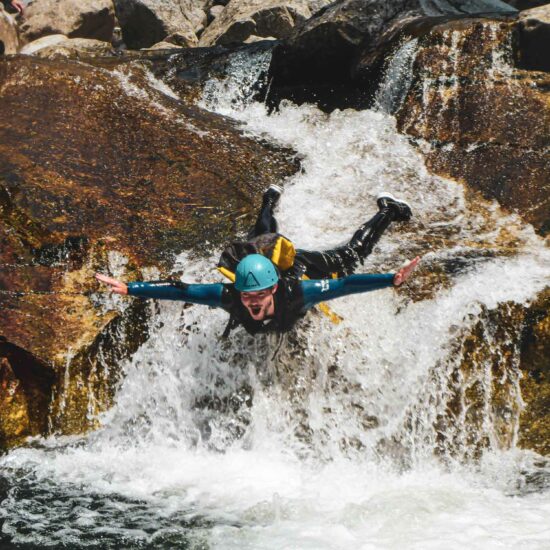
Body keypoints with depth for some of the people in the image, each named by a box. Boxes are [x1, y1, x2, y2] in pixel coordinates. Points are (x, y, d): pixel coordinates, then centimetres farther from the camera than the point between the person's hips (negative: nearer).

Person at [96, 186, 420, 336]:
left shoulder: (296, 293, -48)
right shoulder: (229, 297, -44)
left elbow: (346, 284, -49)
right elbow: (178, 291, -41)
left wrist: (393, 280, -58)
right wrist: (129, 289, -48)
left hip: (303, 269, -3)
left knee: (350, 257, 25)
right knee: (260, 238, 40)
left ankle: (386, 211, 48)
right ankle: (270, 201, 70)